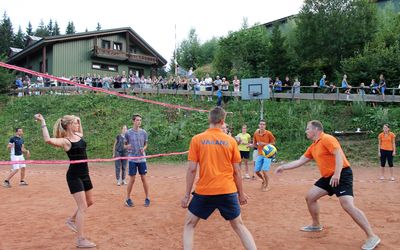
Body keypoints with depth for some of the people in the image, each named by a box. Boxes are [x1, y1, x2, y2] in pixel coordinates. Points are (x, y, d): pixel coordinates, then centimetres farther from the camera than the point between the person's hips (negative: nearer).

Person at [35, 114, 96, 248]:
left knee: (89, 202, 21)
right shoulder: (64, 141, -15)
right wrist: (43, 122, -30)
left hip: (84, 174, 8)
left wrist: (79, 120, 22)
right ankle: (80, 240, -1)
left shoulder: (79, 135, 7)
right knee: (82, 207, -8)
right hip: (74, 175, -8)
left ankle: (71, 219, 42)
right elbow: (48, 140, -36)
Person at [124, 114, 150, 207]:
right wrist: (127, 146, -17)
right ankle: (128, 198, 15)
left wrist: (144, 149, -9)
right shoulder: (128, 133, -3)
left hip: (142, 159, 2)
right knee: (132, 179, 1)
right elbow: (125, 145, 6)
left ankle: (147, 198, 15)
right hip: (132, 159, -2)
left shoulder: (144, 132, 3)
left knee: (144, 179, 4)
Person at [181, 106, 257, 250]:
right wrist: (241, 193, 15)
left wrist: (187, 195, 1)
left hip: (204, 191, -1)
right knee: (239, 226, 17)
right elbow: (236, 171, 4)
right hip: (228, 191, 2)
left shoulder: (197, 139, -3)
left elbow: (192, 169, -6)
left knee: (189, 224, 17)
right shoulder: (230, 141, 1)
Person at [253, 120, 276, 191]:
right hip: (259, 154, 4)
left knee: (264, 171, -12)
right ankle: (263, 180, 34)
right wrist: (260, 148, -3)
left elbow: (273, 143, -3)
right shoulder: (256, 133, 0)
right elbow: (254, 143, 13)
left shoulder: (268, 133, -11)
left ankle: (266, 186, 10)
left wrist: (264, 144, -16)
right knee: (256, 171, 4)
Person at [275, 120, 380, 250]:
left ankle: (372, 237, -16)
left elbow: (339, 154, -23)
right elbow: (300, 161, 22)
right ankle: (316, 225, 30)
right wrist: (283, 167, 21)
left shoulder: (327, 139, -12)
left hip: (342, 174, -10)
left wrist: (337, 174, -32)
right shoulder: (313, 147, 16)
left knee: (348, 205, -22)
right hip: (328, 176, 10)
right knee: (310, 197, 12)